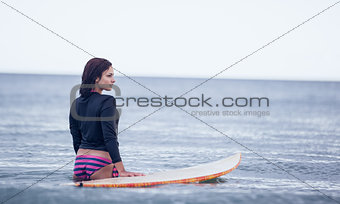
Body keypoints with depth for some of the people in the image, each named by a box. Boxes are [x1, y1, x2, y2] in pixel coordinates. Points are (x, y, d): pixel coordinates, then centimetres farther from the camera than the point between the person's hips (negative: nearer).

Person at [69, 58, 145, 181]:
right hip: (100, 165, -8)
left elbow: (76, 140, 14)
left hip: (79, 164, 8)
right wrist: (121, 171, -21)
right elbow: (110, 138, -19)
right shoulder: (107, 102, -12)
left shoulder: (76, 103, 9)